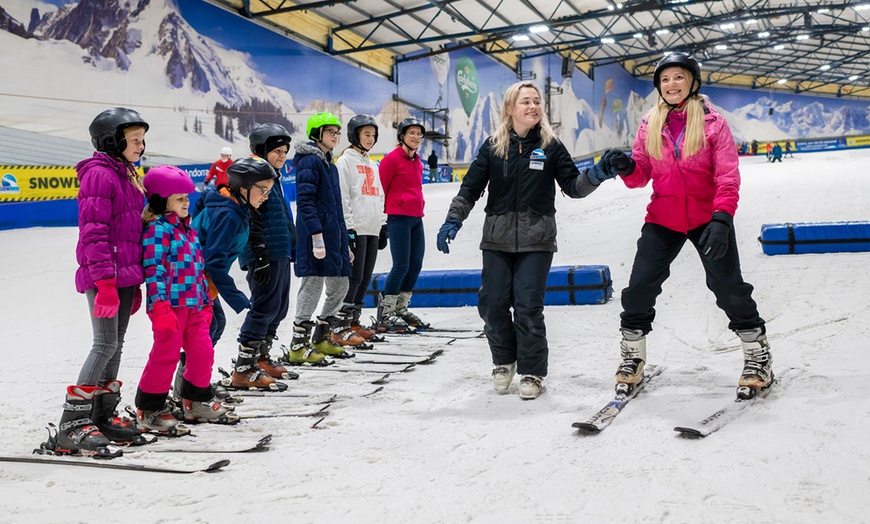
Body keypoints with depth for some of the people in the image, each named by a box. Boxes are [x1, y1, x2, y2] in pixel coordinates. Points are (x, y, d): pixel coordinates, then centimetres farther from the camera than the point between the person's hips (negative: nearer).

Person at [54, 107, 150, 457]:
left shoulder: (127, 176, 18)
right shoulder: (99, 174, -11)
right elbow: (94, 232, -17)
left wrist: (136, 283, 22)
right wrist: (105, 281, -21)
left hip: (125, 276, 9)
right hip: (103, 275, -9)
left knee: (116, 345, 12)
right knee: (106, 345, -11)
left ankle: (103, 415, 21)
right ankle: (73, 424, -6)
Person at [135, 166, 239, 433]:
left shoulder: (187, 229, 19)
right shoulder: (157, 229, -9)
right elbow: (154, 268, -17)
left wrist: (206, 301, 23)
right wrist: (160, 305, -24)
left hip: (193, 304, 9)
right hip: (169, 305, -9)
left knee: (203, 351, 11)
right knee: (166, 354, -5)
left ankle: (197, 401, 28)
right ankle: (148, 409, 7)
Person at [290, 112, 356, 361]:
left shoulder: (330, 165, 20)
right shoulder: (310, 161, -9)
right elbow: (305, 201, -18)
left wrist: (345, 242, 22)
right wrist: (317, 235, -24)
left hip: (333, 235, 9)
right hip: (316, 236, -9)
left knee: (340, 286, 11)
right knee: (313, 284, -6)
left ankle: (320, 338, 24)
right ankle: (299, 344, 3)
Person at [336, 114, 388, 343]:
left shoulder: (372, 165, 22)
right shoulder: (346, 161, -2)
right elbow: (342, 197, -10)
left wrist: (383, 225, 18)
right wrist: (347, 228, -16)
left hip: (372, 230, 8)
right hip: (355, 228, -8)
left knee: (365, 279, 7)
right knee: (354, 277, -9)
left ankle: (353, 322, 14)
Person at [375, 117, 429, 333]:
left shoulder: (417, 161, 16)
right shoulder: (392, 158, -8)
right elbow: (382, 188, -5)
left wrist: (418, 205, 17)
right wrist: (386, 212, 1)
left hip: (416, 218, 8)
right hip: (399, 217, -8)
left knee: (416, 264, 8)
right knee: (401, 265, -9)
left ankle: (401, 309, 20)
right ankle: (385, 314, -1)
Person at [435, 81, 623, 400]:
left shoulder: (551, 146, 4)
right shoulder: (493, 147, 5)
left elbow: (573, 187, 3)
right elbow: (470, 188, 5)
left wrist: (599, 173, -15)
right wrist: (453, 221, -6)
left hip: (536, 241, -1)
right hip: (497, 240, 2)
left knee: (528, 307, -5)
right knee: (492, 303, 0)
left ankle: (532, 372, 10)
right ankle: (504, 360, 24)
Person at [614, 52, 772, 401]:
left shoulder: (712, 122, -6)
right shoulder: (650, 124, 3)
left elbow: (727, 176, -11)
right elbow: (640, 175, 3)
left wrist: (722, 219, -23)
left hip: (707, 218, -2)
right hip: (663, 220, 3)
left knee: (729, 287, 0)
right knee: (639, 287, -1)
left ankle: (758, 358, 19)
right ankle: (631, 359, 17)